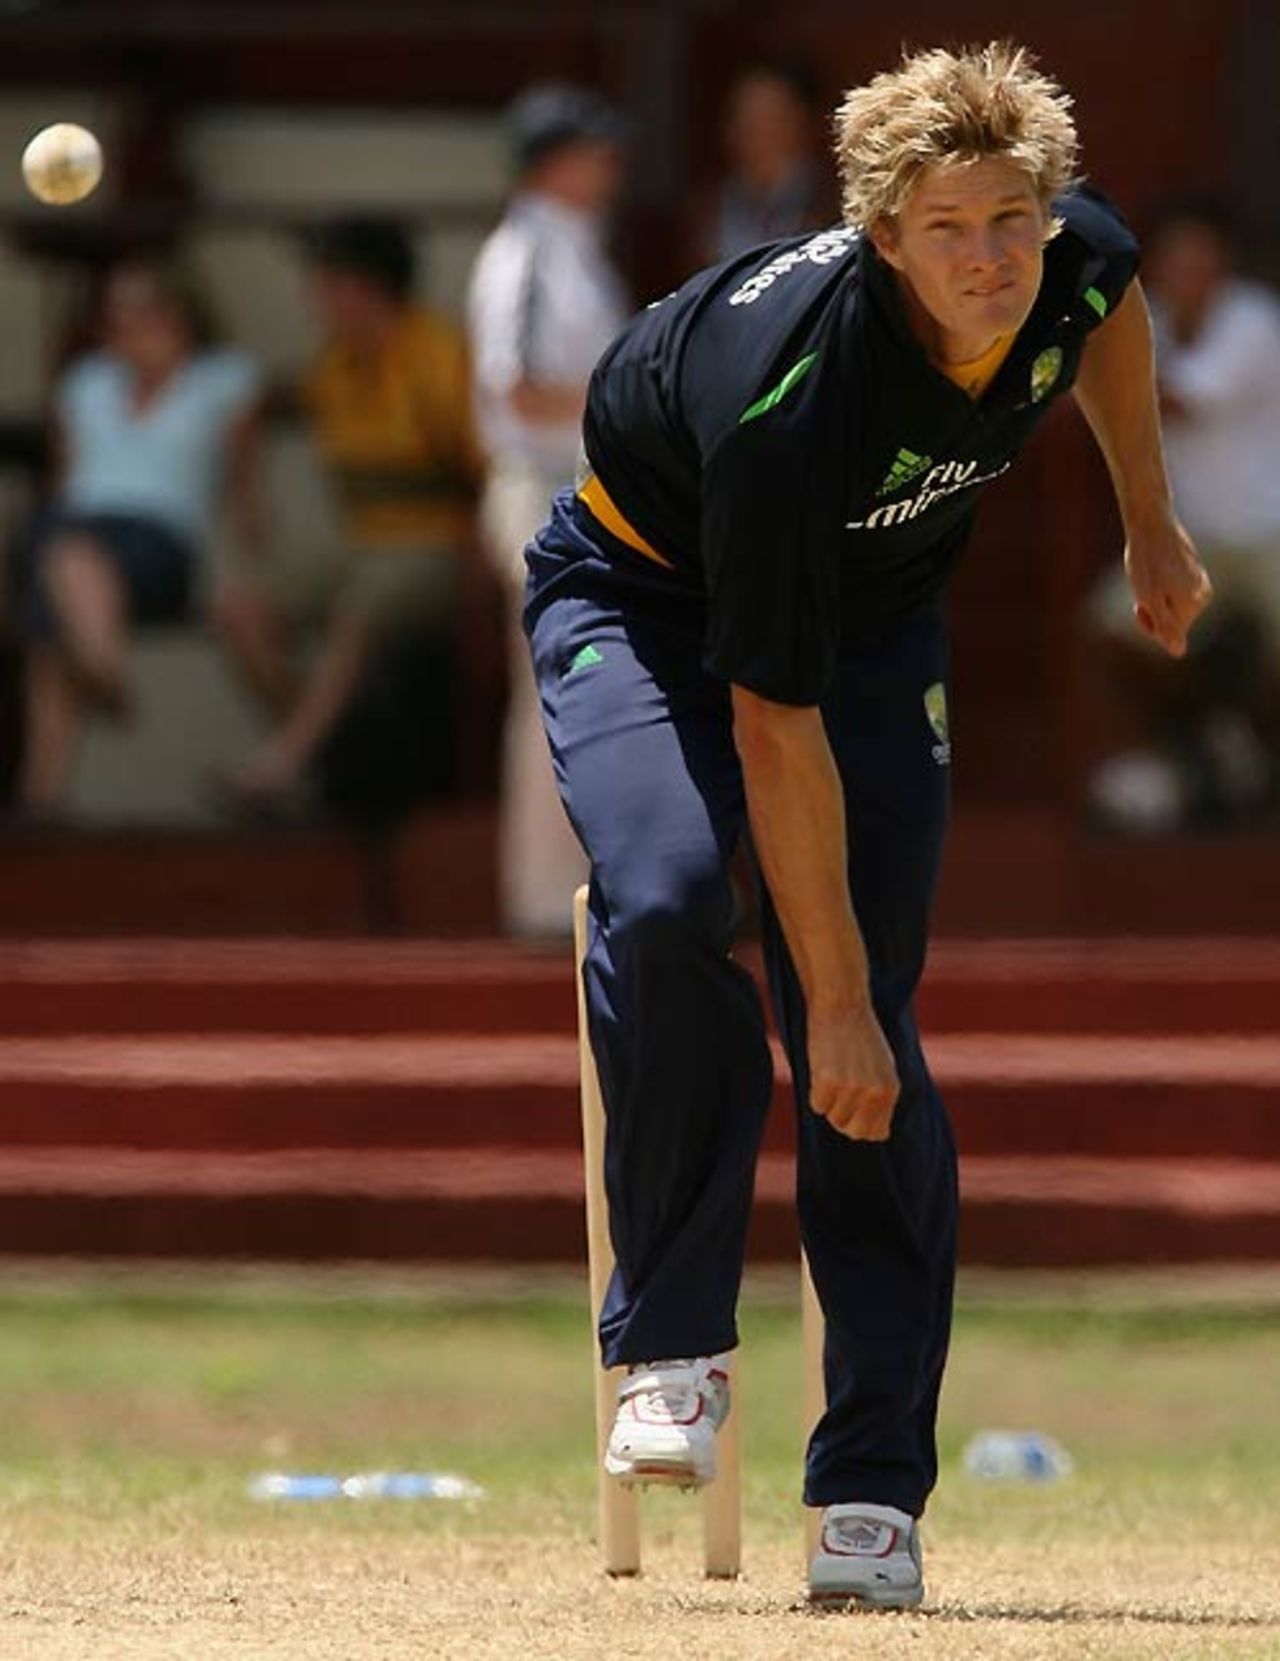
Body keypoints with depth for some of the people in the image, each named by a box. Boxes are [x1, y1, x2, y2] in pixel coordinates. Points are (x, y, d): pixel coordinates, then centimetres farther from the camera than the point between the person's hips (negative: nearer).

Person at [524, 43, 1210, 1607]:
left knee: (875, 1054, -10)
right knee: (671, 900, -34)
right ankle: (672, 1346, -17)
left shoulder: (1069, 260, -23)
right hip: (645, 598, -4)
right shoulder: (787, 393, -40)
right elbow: (774, 727, -35)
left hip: (874, 612, 4)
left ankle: (873, 1489, -6)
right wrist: (829, 1001, -32)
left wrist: (1151, 526, 16)